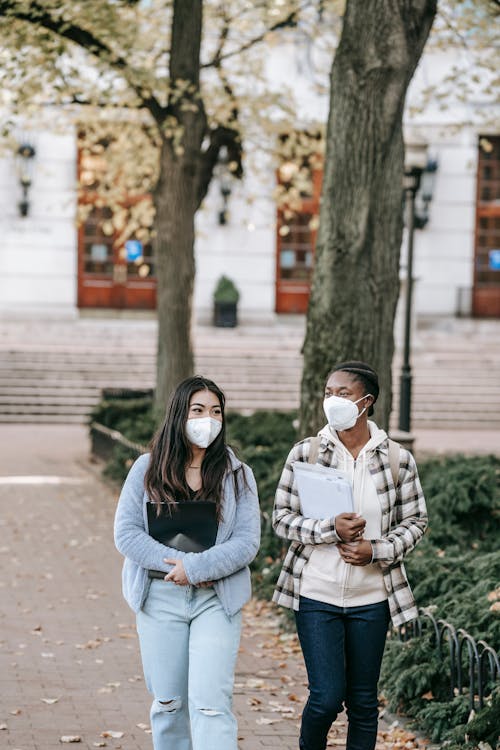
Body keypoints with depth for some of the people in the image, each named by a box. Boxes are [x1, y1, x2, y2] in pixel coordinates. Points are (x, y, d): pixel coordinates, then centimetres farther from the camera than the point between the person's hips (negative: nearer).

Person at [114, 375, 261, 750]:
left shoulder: (238, 474, 2)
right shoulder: (147, 469, 3)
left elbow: (247, 541, -5)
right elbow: (126, 533, -4)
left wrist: (196, 568, -18)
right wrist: (179, 563, -15)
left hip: (217, 599, -1)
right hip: (160, 597, 1)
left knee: (210, 703, -10)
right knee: (168, 702, 10)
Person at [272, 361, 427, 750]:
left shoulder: (398, 459, -2)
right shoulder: (305, 453, -4)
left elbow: (415, 521, 5)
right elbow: (282, 518, -2)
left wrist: (377, 551, -13)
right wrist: (330, 530, -20)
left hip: (371, 599, 1)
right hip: (317, 594, -1)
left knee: (363, 701, 9)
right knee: (327, 697, -5)